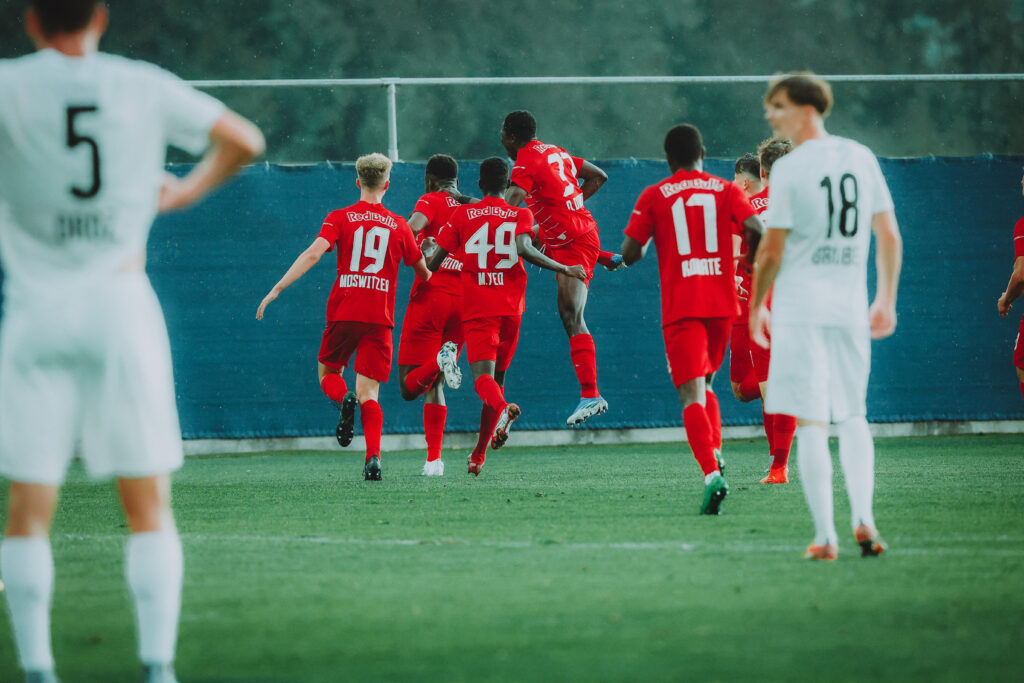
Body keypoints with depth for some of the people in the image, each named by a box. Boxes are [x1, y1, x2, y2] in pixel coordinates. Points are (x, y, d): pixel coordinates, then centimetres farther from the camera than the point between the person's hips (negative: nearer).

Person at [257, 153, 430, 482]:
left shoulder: (340, 218, 3)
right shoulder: (399, 225, 8)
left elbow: (314, 253, -12)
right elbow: (422, 270, 19)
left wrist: (278, 288, -13)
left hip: (344, 312, -1)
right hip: (379, 318, 1)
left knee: (328, 372, 19)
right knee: (369, 391, 1)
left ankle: (344, 398, -16)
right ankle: (373, 456, -20)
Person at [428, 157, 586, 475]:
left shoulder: (461, 215, 5)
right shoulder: (521, 216, 4)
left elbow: (435, 260, 4)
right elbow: (522, 248, -15)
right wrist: (564, 269, -9)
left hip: (476, 310, -2)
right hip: (510, 308, 2)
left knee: (483, 377, -13)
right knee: (497, 376, 15)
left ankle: (502, 408, -49)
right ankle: (479, 455, 17)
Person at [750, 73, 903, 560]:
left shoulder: (789, 168, -8)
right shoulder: (861, 158, 8)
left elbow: (771, 250, -7)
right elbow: (889, 235, 10)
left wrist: (756, 307, 6)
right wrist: (886, 300, 18)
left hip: (800, 309, -5)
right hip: (852, 308, 5)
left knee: (810, 422, -2)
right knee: (852, 416, 17)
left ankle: (825, 535, -6)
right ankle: (863, 517, 1)